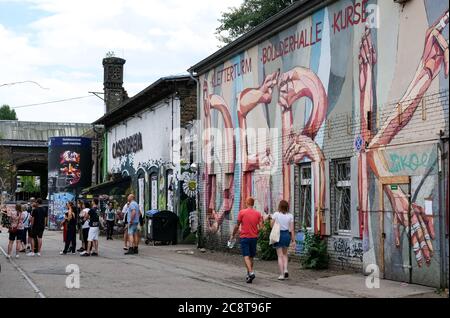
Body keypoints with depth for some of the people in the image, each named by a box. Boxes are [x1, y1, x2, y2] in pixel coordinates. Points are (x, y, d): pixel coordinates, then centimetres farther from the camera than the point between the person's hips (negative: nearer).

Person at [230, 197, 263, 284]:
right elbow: (260, 227, -1)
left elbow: (237, 226, -2)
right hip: (254, 237, 3)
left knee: (246, 256, -7)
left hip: (244, 237, -3)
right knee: (251, 257, 14)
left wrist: (233, 235, 10)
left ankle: (251, 273, -25)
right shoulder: (258, 213, 2)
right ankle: (248, 274, 22)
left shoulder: (242, 212, -6)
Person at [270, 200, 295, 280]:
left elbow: (272, 225, -1)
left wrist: (271, 218, 15)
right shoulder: (290, 216, -1)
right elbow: (292, 229, -2)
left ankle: (282, 274, 2)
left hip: (278, 234, -2)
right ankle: (285, 270, 4)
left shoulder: (276, 214, -7)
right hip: (287, 235, 2)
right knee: (285, 254, 22)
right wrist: (293, 238, 3)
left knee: (280, 255, 3)